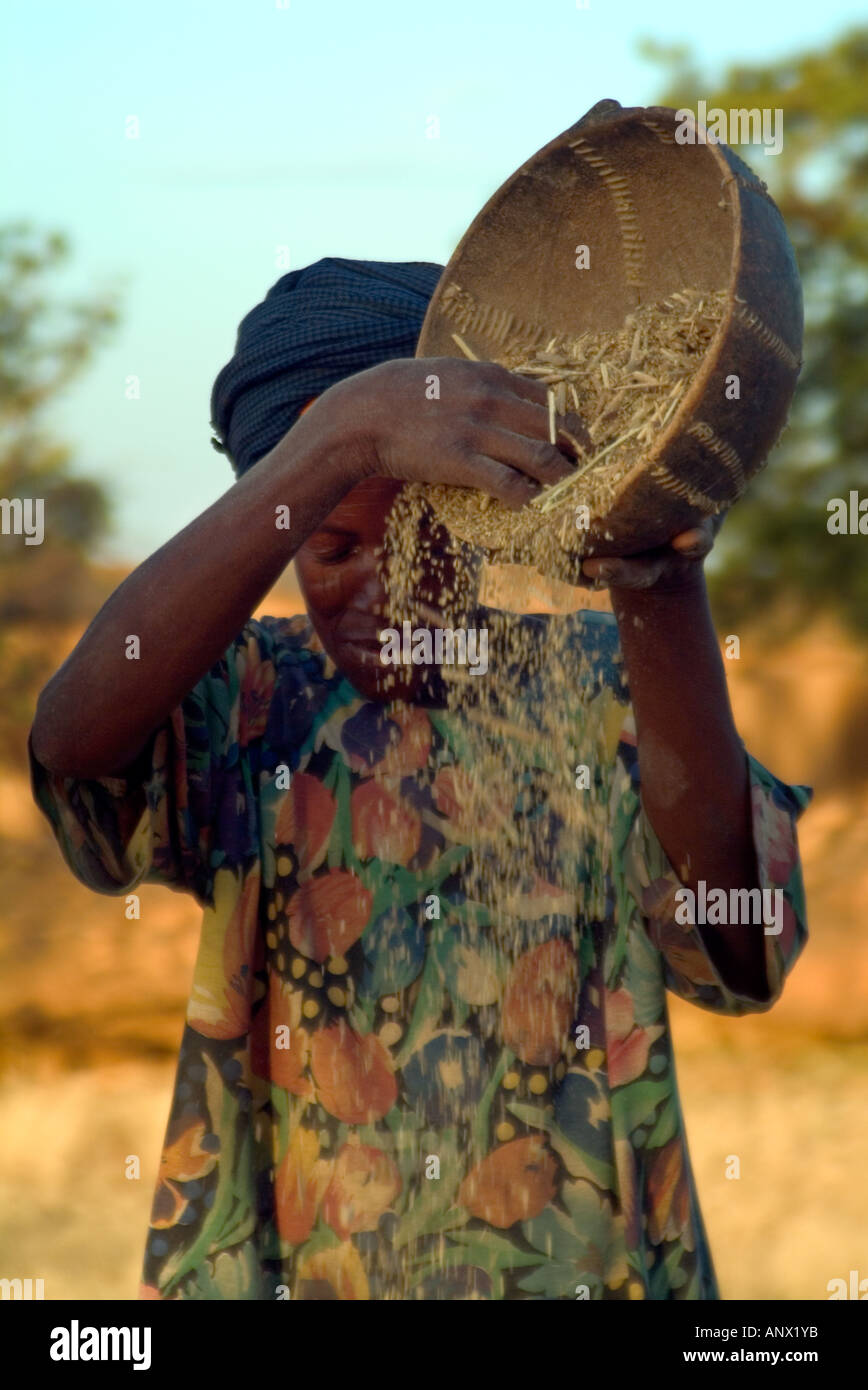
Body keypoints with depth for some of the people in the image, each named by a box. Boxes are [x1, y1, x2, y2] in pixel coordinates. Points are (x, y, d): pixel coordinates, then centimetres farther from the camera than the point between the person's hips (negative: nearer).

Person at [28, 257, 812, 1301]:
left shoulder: (596, 681, 4)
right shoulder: (243, 699, 2)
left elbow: (735, 944, -13)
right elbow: (76, 733, -20)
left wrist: (665, 605, -27)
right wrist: (346, 432, -28)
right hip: (283, 1265, 0)